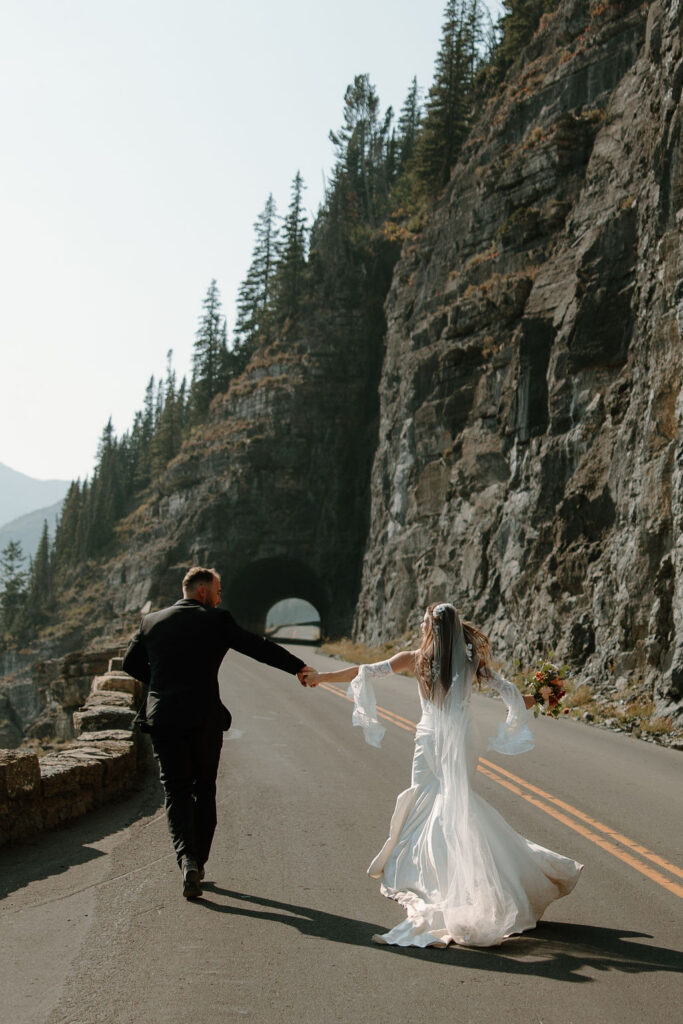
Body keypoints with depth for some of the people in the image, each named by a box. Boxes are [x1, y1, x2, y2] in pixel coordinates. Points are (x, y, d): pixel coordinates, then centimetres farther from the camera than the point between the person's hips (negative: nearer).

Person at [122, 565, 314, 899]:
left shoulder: (151, 621, 8)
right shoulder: (215, 620, -3)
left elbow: (130, 663, 13)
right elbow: (258, 647, -3)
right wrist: (298, 667, 5)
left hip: (162, 718, 2)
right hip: (204, 718, -2)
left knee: (176, 792, 5)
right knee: (204, 790, 13)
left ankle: (187, 859, -14)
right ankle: (198, 862, 17)